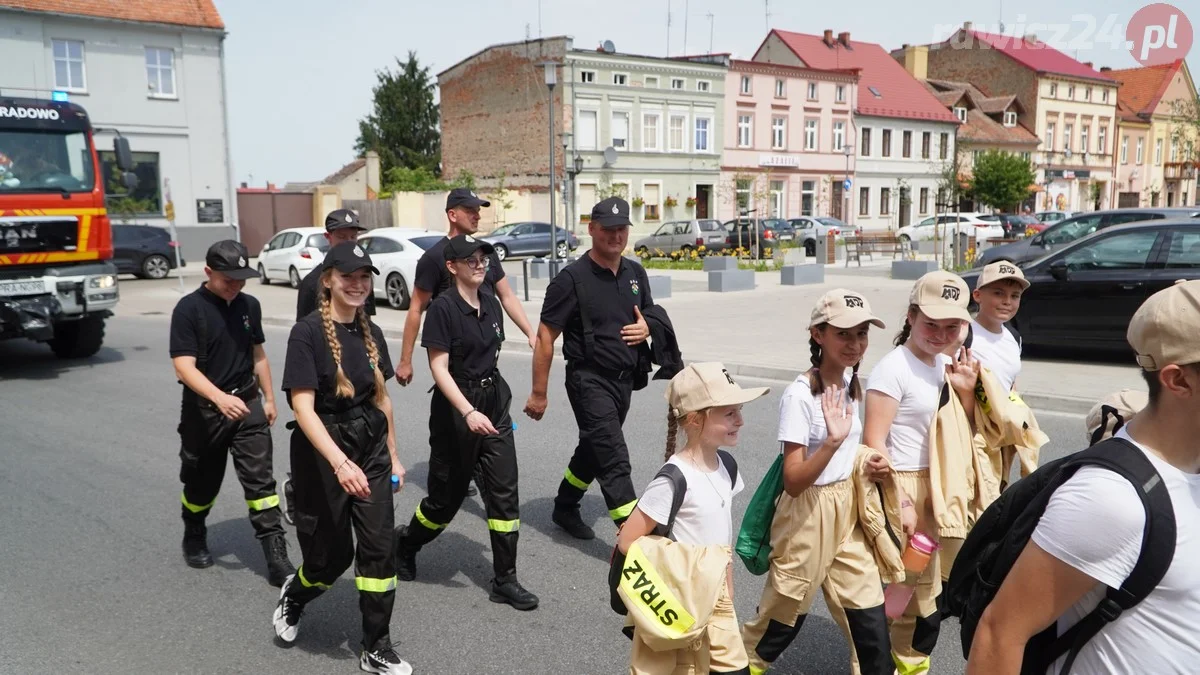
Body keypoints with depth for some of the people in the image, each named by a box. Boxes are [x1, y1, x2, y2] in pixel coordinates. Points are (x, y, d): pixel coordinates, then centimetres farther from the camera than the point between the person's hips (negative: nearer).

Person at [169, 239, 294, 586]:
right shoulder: (189, 308, -13)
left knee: (260, 479, -5)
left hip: (247, 404, 3)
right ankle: (194, 538, 41)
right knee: (202, 482, 14)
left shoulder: (249, 305, 3)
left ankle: (275, 554, -4)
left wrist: (269, 398, 14)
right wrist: (219, 397, -36)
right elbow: (184, 366, -21)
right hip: (204, 408, -3)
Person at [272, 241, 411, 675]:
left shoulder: (371, 333, 4)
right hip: (323, 452, -5)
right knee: (332, 553, 7)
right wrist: (339, 463, -32)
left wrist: (393, 456, 15)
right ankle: (293, 596, 42)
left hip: (371, 448, 5)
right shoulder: (308, 332, -15)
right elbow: (302, 407, -22)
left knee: (379, 548, 3)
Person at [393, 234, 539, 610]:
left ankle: (505, 580, 9)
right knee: (448, 494, 7)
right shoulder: (443, 307, -13)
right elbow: (439, 369, -17)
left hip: (494, 403, 6)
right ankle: (406, 543, 37)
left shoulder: (491, 305, 6)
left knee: (505, 490, 1)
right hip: (456, 408, -6)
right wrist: (468, 412, -27)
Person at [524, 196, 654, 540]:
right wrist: (538, 393, -11)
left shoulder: (636, 273, 7)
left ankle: (565, 508, 40)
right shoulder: (572, 278, -12)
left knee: (594, 450, 20)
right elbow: (545, 337, -11)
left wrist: (646, 328, -4)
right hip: (589, 380, -7)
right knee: (615, 461, -10)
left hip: (624, 379, 7)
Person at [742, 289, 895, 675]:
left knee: (870, 615, 8)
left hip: (848, 508, 6)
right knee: (786, 612, 10)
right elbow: (792, 482, -24)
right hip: (809, 513, -6)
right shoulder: (800, 395, -22)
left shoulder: (851, 381, 1)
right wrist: (832, 441, -36)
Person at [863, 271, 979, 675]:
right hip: (905, 486, -7)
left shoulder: (947, 364, 7)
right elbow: (873, 442, -19)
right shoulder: (893, 368, -16)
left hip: (941, 484, 8)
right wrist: (898, 504, -18)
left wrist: (966, 390, -4)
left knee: (924, 585, 16)